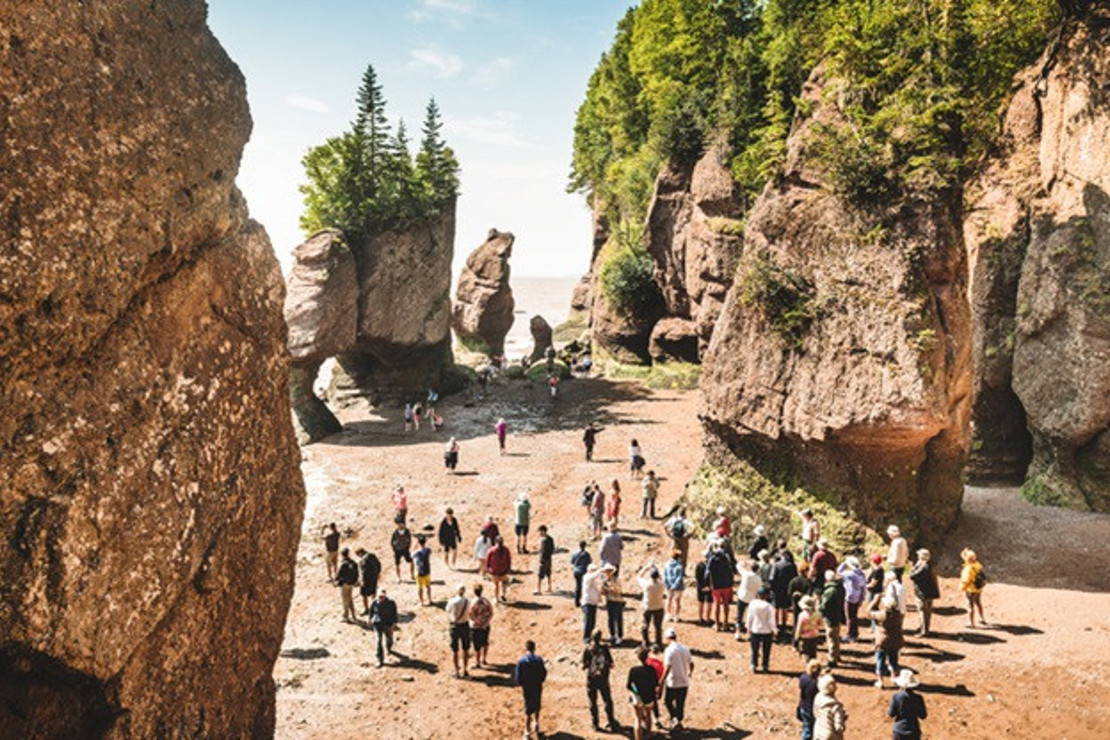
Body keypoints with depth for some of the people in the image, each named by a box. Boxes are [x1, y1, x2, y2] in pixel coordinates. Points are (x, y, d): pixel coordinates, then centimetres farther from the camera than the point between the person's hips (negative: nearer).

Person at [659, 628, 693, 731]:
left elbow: (667, 668, -22)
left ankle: (674, 719, 4)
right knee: (681, 703, 19)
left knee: (668, 701, 15)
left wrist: (661, 681, -15)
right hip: (684, 682, 5)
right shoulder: (685, 648, 0)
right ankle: (679, 721, 29)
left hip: (672, 683, -5)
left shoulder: (669, 650, -18)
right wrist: (690, 673, 29)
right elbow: (691, 663, 9)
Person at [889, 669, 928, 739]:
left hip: (899, 730, 0)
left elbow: (892, 714, -7)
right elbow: (923, 716, -2)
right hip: (913, 731, 0)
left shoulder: (896, 696, -14)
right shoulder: (918, 698, -12)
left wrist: (888, 709, 14)